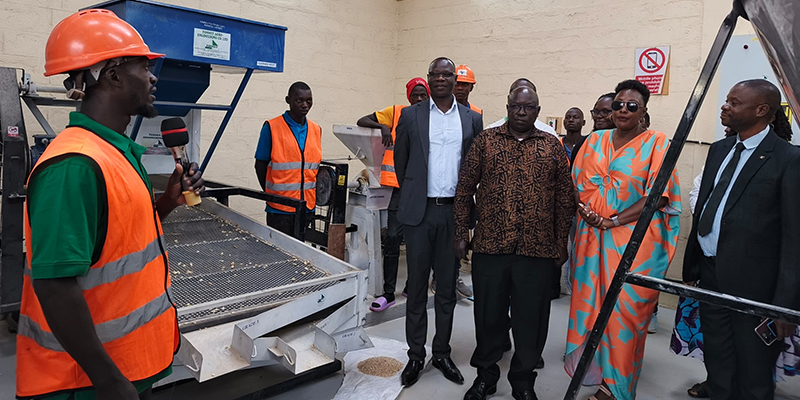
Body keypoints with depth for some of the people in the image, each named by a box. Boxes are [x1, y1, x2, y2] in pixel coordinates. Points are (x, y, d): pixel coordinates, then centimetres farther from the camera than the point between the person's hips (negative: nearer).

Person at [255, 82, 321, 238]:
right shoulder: (272, 128, -6)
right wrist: (271, 195, -3)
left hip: (307, 208, 4)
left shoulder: (316, 130, 8)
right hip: (280, 208, -4)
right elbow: (260, 165, -1)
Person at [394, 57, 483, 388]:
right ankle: (415, 355, 19)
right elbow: (400, 161, 10)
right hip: (419, 211, -1)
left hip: (454, 211, 1)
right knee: (417, 286, 7)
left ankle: (442, 353, 25)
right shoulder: (410, 115, 3)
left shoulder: (472, 119, 6)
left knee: (447, 287, 10)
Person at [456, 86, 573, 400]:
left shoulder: (552, 147, 6)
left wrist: (561, 243, 5)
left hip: (538, 249, 1)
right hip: (489, 245, 0)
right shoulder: (485, 140, 5)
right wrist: (461, 232, 1)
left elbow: (565, 198, 7)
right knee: (489, 313, 11)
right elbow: (465, 188, 5)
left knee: (531, 317, 9)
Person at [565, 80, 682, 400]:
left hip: (633, 238, -4)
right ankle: (591, 368, 26)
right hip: (592, 235, 4)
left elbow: (657, 196, -8)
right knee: (589, 301, 8)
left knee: (623, 309, -1)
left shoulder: (656, 143, -1)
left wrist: (613, 221, -15)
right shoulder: (595, 140, 11)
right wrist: (585, 211, -10)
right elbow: (577, 184, 11)